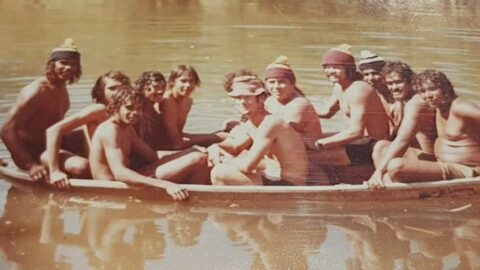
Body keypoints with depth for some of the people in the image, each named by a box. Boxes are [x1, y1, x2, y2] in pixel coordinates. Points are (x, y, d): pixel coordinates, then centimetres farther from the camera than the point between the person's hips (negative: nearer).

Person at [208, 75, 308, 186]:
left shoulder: (270, 123, -22)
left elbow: (247, 166, -29)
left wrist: (224, 160, -10)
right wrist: (215, 147, -1)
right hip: (273, 178, 10)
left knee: (220, 173, -22)